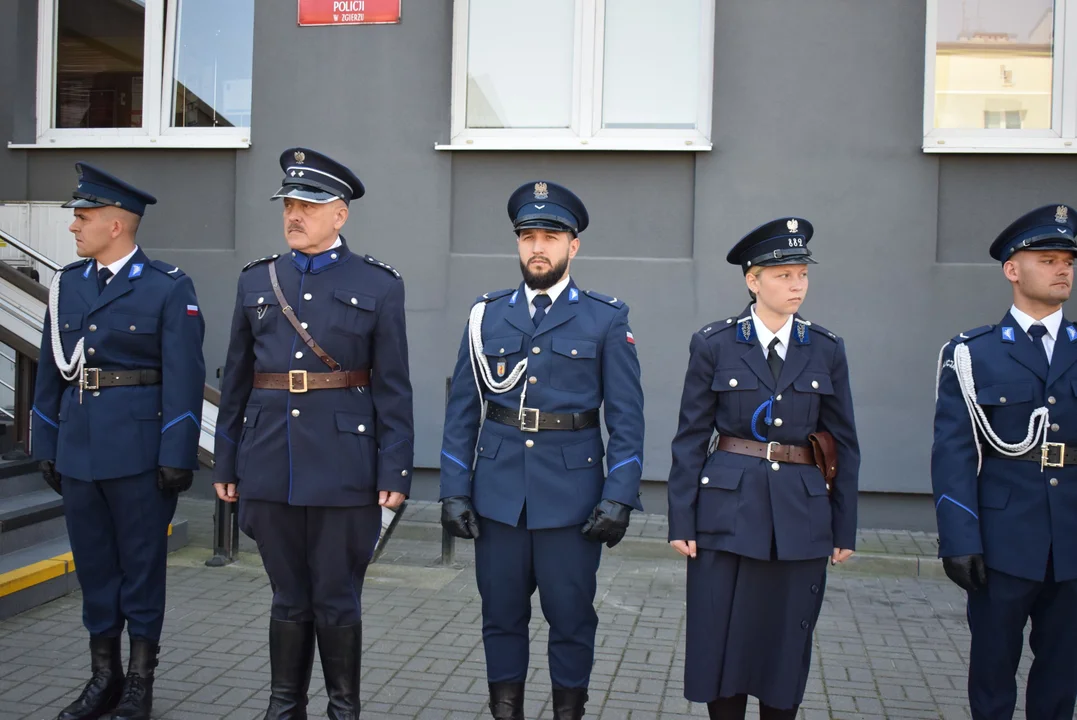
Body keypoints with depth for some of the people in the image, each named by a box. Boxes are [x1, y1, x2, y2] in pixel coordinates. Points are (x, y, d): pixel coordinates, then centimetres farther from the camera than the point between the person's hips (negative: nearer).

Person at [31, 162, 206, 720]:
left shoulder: (169, 288, -7)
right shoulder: (67, 284, 9)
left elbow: (183, 377, -10)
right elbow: (51, 370, 12)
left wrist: (177, 458, -13)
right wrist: (45, 445, 11)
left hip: (139, 450, -5)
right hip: (78, 447, 5)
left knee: (142, 563, 6)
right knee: (92, 563, 13)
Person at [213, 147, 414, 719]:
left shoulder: (378, 286, -1)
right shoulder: (256, 281, 9)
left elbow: (392, 388, -3)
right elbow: (236, 381, 11)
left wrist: (395, 472, -7)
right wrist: (227, 465, 10)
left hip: (343, 469, -3)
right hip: (269, 466, 3)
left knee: (337, 601, 7)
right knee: (289, 598, 14)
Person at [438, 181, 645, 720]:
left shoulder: (606, 320, 1)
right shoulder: (486, 315, 7)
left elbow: (626, 417, -2)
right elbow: (462, 410, 7)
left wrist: (619, 498, -9)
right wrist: (454, 490, 1)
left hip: (571, 493, -2)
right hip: (498, 492, 2)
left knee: (571, 615, 7)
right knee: (501, 612, 11)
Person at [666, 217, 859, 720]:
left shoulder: (826, 350, 4)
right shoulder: (713, 345, -1)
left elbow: (844, 444, 7)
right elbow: (690, 438, -1)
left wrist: (845, 529, 5)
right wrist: (681, 521, -4)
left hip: (801, 515, 2)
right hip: (727, 511, -1)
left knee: (786, 647, 9)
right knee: (721, 641, 5)